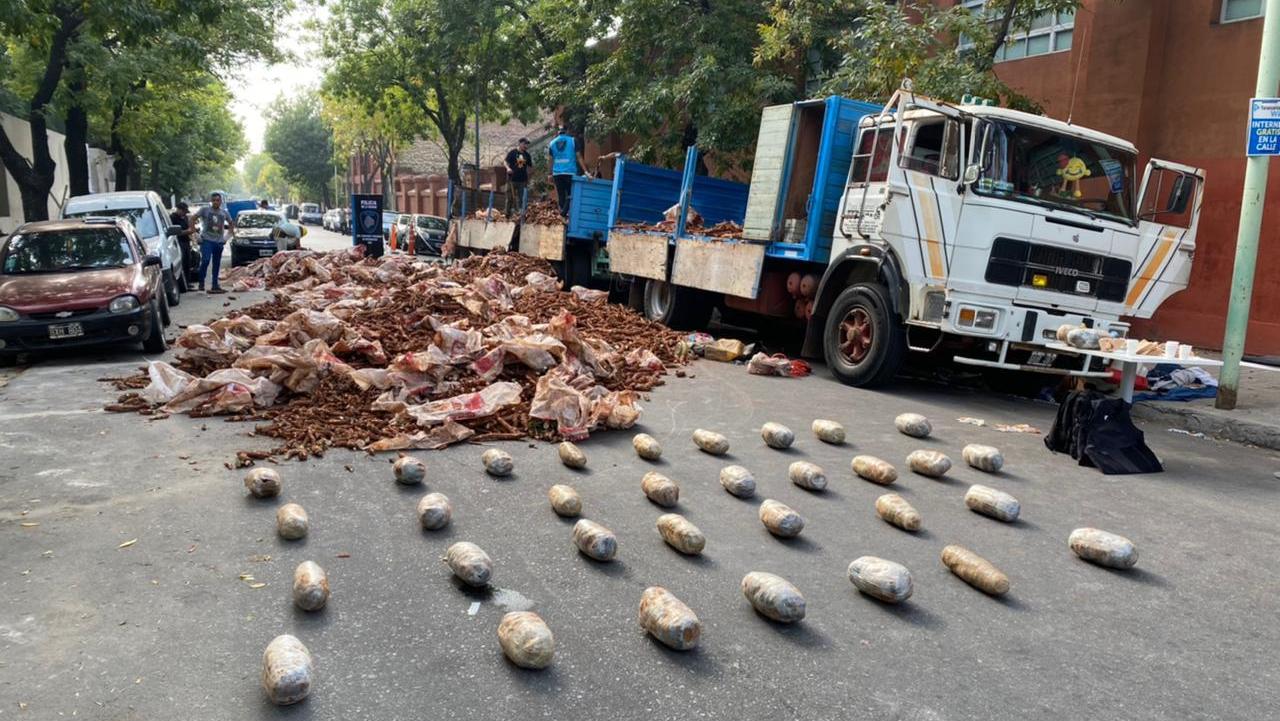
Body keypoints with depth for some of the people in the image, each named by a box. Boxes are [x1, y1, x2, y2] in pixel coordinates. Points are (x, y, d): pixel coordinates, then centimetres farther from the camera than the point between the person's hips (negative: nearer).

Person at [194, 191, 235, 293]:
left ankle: (215, 285, 16)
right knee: (205, 260, -20)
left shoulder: (224, 212, 12)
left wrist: (232, 231, 12)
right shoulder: (205, 210, 1)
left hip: (219, 241, 4)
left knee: (216, 264, 8)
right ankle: (201, 283, -9)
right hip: (207, 239, -4)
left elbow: (231, 223, 26)